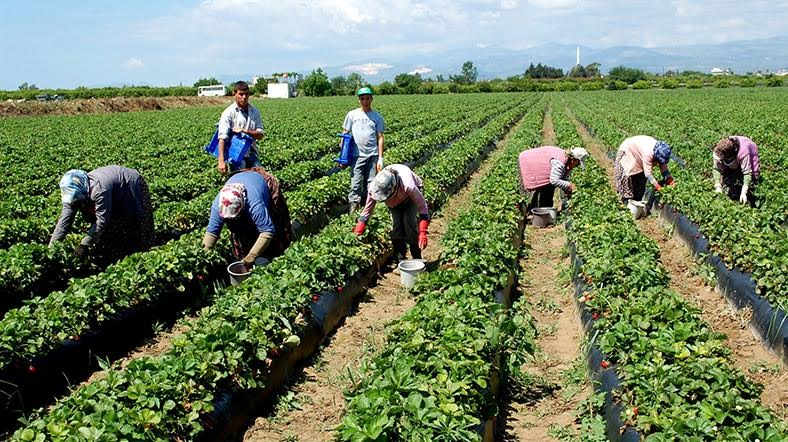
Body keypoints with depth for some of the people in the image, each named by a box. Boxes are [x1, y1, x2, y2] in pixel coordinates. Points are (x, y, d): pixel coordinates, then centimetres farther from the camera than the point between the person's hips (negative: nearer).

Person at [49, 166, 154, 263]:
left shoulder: (99, 190, -44)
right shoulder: (73, 192, -20)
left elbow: (101, 221, -40)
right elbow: (64, 219, -19)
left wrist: (84, 244, -39)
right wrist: (52, 246, -24)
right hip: (116, 198, 7)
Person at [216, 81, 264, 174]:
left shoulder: (255, 112, 9)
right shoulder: (228, 113, -6)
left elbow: (260, 134, 4)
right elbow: (222, 137, -16)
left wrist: (244, 131, -16)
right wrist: (221, 161, -28)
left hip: (251, 154, 4)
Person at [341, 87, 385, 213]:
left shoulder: (377, 116, 5)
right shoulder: (352, 115, 4)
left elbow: (380, 137, 5)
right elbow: (345, 134, 7)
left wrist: (380, 158, -1)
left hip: (373, 156, 1)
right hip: (357, 155, -1)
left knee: (371, 185, 6)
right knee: (356, 185, -4)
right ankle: (352, 212, 1)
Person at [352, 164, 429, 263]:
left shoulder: (408, 186, -47)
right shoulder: (373, 188, -35)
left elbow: (423, 207, -35)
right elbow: (367, 211, -20)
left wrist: (422, 233, -43)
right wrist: (357, 234, -22)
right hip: (395, 200, 3)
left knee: (409, 221, -20)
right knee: (396, 223, -13)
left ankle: (417, 258, -5)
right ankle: (399, 259, 2)